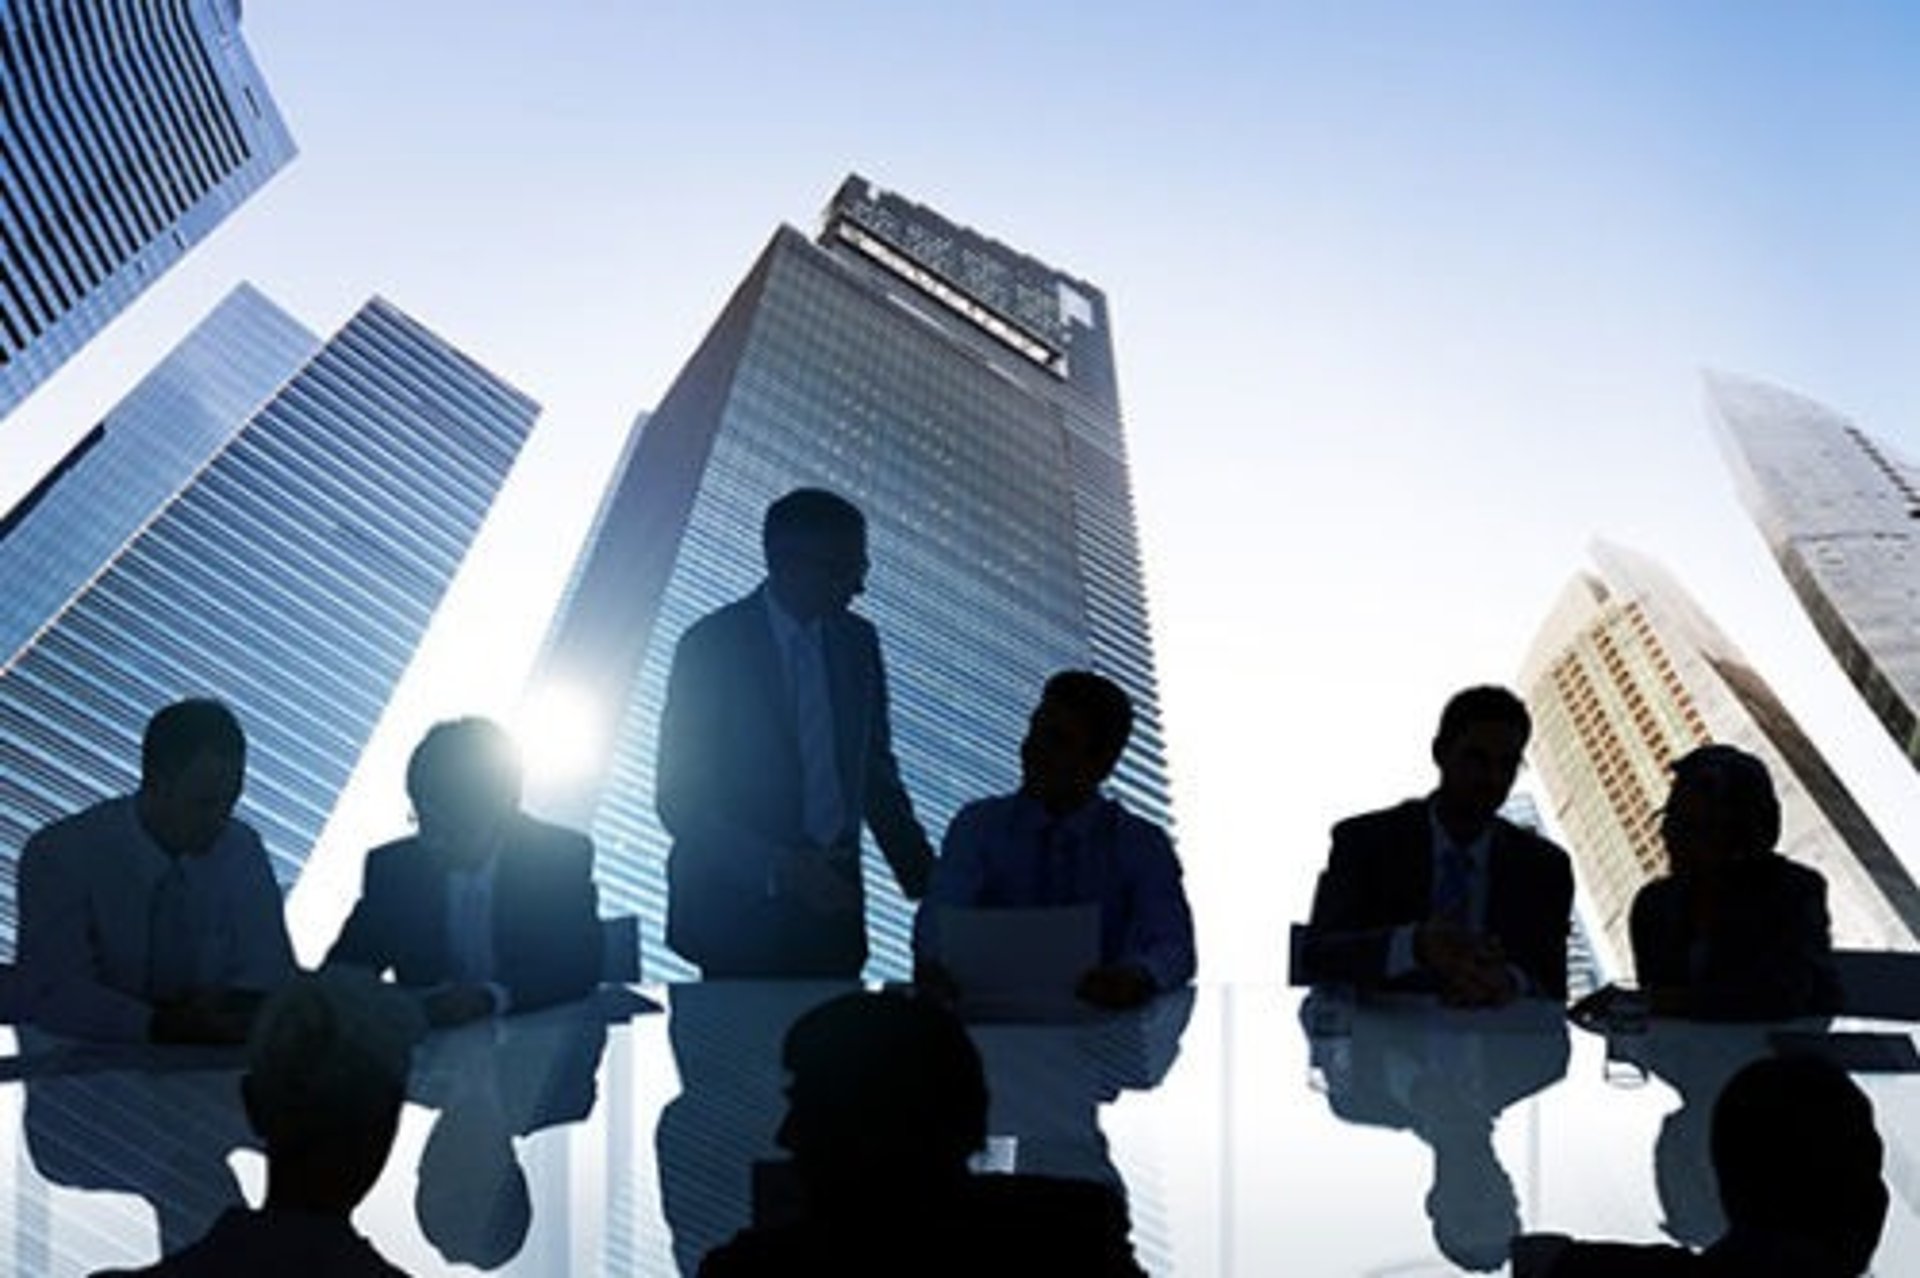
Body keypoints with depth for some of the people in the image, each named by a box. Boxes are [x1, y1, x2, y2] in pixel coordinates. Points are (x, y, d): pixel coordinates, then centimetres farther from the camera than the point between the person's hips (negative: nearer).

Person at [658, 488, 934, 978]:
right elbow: (678, 799, -10)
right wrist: (782, 869, -21)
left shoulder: (857, 641, 7)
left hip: (832, 900, 4)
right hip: (742, 910, -4)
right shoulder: (711, 644, -9)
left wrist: (925, 880, 3)